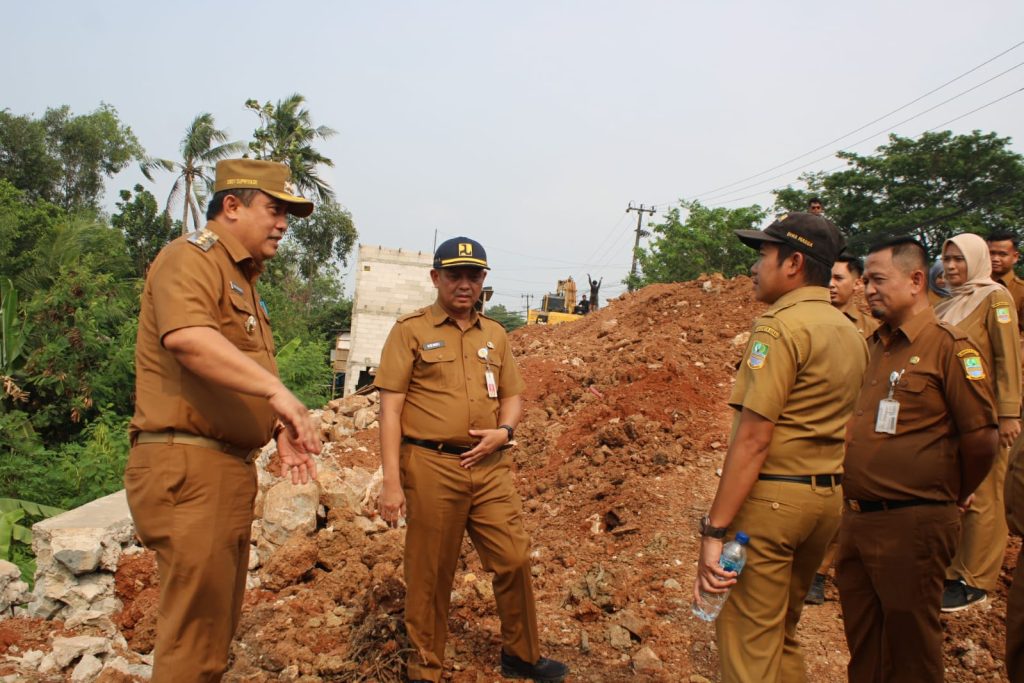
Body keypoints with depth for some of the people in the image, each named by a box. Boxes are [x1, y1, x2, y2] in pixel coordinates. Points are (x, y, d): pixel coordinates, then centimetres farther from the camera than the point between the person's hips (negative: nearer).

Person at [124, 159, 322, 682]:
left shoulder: (243, 280, 21)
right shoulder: (190, 258, -9)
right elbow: (186, 338, -31)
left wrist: (279, 427, 12)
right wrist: (276, 390, -37)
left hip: (231, 468, 10)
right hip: (187, 466, -10)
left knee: (218, 623, 19)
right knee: (196, 627, -3)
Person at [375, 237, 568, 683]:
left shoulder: (495, 334, 13)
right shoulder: (411, 330, -1)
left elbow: (512, 395, 19)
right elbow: (390, 407, -6)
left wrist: (504, 431, -4)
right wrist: (392, 482, -11)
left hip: (490, 467, 4)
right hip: (431, 467, -4)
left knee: (514, 560, 7)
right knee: (430, 575, 6)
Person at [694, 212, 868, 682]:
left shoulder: (780, 327, -14)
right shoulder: (851, 333, 12)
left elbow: (753, 438, -20)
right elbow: (847, 429, 14)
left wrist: (714, 531, -19)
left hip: (770, 497, -9)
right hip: (828, 497, 9)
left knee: (748, 641, 2)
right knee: (782, 632, 22)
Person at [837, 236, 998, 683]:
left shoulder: (948, 345, -11)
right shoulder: (873, 346, 11)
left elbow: (982, 438, -13)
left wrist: (952, 496, 1)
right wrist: (856, 503, 17)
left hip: (911, 523, -7)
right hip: (856, 518, 7)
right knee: (862, 645, 20)